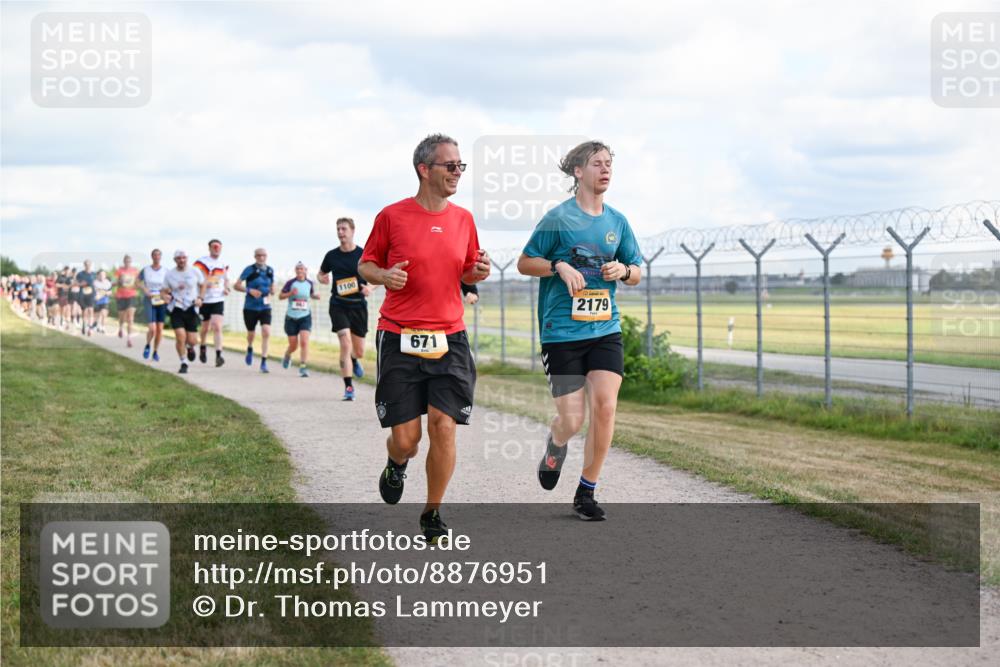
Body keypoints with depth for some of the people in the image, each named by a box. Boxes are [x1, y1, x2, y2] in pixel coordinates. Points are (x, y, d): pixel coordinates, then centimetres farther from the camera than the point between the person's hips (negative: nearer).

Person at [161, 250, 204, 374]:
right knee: (180, 337, -15)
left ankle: (190, 347, 38)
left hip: (191, 308, 1)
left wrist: (199, 298, 1)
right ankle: (183, 363, 3)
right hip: (176, 309, -1)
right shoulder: (169, 274, -1)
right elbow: (163, 291, 6)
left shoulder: (195, 272, 0)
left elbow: (202, 284, 15)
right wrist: (167, 296, -16)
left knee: (191, 340, -1)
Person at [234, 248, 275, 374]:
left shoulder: (270, 270, 4)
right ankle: (250, 349, 49)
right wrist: (250, 290, -23)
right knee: (251, 334, 12)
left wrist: (270, 294, 1)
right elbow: (236, 285, -10)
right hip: (250, 307, -2)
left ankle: (264, 362, -14)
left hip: (265, 308, 2)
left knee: (266, 332, -17)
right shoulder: (249, 270, -9)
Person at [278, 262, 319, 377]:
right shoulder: (291, 283, -6)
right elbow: (280, 296, -1)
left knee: (304, 342, -17)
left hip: (305, 317, 1)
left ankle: (303, 367, -14)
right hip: (291, 317, -1)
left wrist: (316, 296, -3)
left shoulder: (310, 283, 1)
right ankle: (287, 356, 42)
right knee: (293, 345, 7)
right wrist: (290, 293, -19)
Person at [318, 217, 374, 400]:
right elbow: (321, 273, 19)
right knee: (345, 344, -17)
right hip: (338, 305, 0)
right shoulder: (332, 255, 3)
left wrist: (370, 287, -16)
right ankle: (348, 387, -10)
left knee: (359, 351, 8)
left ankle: (354, 360, 47)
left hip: (358, 305, 0)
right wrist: (321, 278, -6)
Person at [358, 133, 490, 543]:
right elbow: (365, 264, 8)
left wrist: (478, 272, -3)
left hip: (450, 339, 3)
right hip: (399, 339, -3)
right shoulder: (392, 216, -2)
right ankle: (396, 466, 35)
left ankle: (433, 513, 12)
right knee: (406, 438, -3)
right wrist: (384, 276, -13)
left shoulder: (463, 219, 9)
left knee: (443, 426, -7)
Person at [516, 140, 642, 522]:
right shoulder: (558, 218, -4)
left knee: (605, 406, -13)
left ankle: (586, 492, 3)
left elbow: (636, 273, 19)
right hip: (562, 332, -4)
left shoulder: (617, 221, 10)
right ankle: (555, 444, 35)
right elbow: (524, 263, 1)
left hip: (605, 329, 4)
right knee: (572, 420, -4)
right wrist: (559, 266, -16)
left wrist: (624, 271, -4)